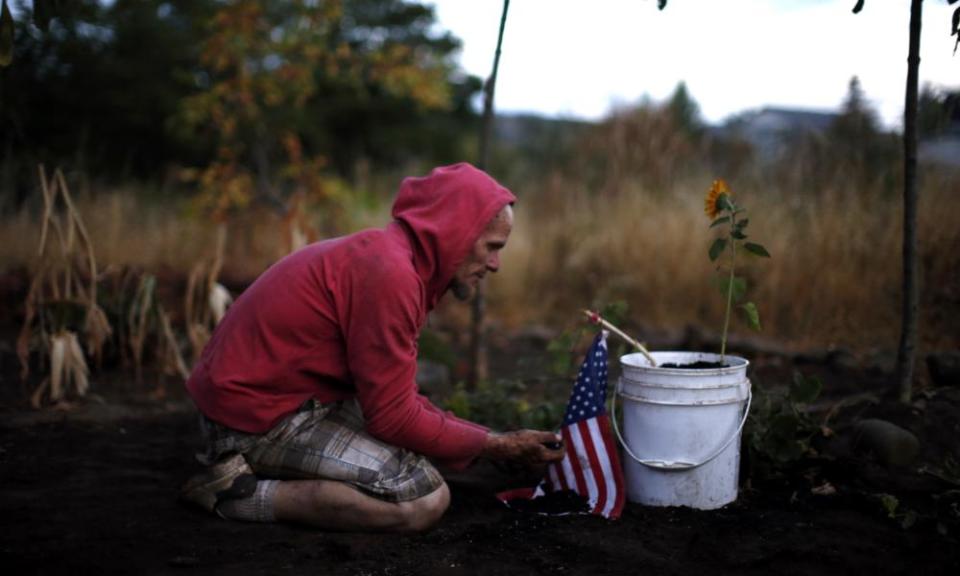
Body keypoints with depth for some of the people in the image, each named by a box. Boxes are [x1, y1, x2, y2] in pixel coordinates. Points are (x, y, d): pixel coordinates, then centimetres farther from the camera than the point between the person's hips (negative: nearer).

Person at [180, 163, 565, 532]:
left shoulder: (386, 254, 11)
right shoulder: (389, 271, -21)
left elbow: (394, 398, 13)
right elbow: (393, 419, -18)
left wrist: (492, 439, 6)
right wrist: (494, 446, -6)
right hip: (260, 417, -11)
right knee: (427, 499, -17)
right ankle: (243, 493, -12)